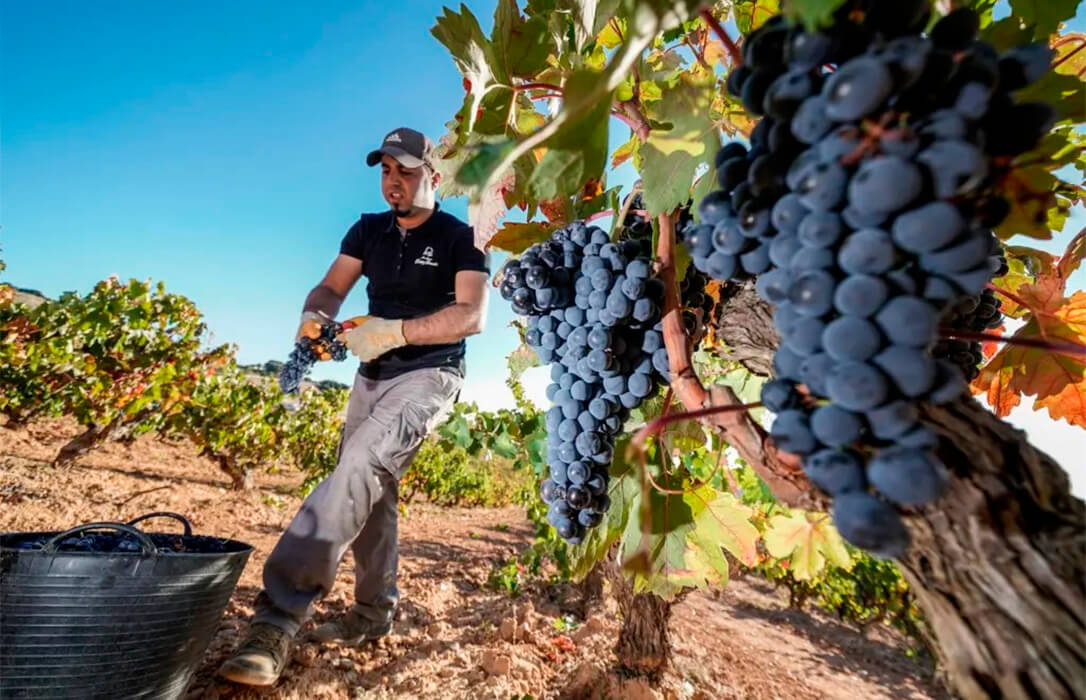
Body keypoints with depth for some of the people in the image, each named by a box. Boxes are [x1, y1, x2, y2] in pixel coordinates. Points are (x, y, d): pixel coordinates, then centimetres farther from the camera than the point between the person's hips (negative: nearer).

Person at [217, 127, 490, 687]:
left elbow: (472, 316, -18)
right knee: (368, 489, 8)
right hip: (372, 374, 6)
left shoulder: (460, 238, -6)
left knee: (359, 466, -26)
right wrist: (313, 317, -19)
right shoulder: (368, 230, 11)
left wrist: (396, 331, -27)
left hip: (429, 375, -6)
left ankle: (280, 614, -23)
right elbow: (330, 288, 4)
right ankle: (373, 613, 24)